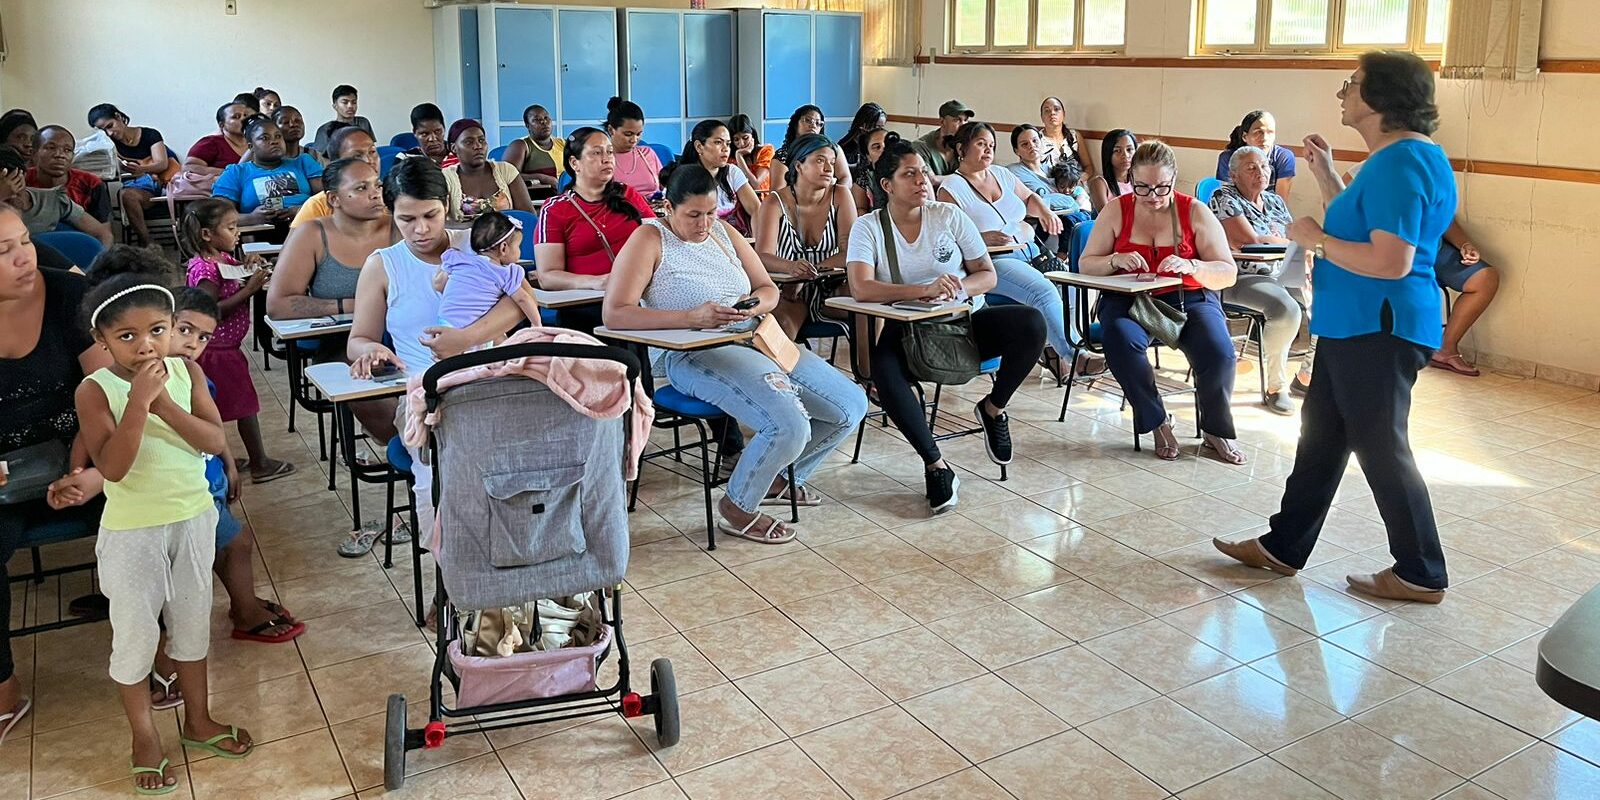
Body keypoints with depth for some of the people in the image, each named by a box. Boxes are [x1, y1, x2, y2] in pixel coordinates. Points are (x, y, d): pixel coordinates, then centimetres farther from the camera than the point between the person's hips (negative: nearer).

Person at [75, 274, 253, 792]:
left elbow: (216, 442, -13)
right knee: (135, 633, 8)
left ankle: (197, 720, 35)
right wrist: (139, 400, -32)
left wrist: (164, 402, -25)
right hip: (131, 531, -3)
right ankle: (145, 738, 26)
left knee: (193, 622, 17)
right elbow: (112, 467, -25)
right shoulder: (96, 390, -15)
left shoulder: (186, 373, -5)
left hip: (193, 518, 4)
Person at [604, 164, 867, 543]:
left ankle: (777, 478, 25)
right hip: (693, 355, -8)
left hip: (755, 339, 8)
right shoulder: (649, 239, -6)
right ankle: (736, 509, -1)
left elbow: (769, 290, 15)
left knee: (852, 405, 3)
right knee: (788, 426, -30)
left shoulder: (723, 231, 14)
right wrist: (692, 317, -26)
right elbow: (615, 314, -18)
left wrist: (753, 306, -11)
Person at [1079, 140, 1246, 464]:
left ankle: (1216, 431, 0)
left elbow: (1228, 274, -2)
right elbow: (1085, 265, 3)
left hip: (1188, 298, 0)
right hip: (1129, 300, 0)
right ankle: (1157, 423, -14)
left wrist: (1189, 266, -23)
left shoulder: (1195, 212, 0)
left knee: (1219, 353, -29)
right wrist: (1115, 260, -19)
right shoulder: (1116, 211, 3)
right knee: (1121, 341, -35)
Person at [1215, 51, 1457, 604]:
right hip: (1355, 327, 11)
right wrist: (1325, 175, 16)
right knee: (1321, 433, 15)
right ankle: (1283, 547, 26)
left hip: (1379, 330, -11)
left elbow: (1391, 261, -27)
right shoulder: (1395, 158, 15)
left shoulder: (1401, 163, -20)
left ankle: (1420, 577, 14)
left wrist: (1316, 239, -16)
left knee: (1380, 447, 0)